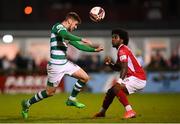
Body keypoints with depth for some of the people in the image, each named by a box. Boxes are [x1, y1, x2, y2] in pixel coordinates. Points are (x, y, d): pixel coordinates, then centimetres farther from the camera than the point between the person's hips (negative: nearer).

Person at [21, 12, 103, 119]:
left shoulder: (67, 33, 17)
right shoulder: (58, 27, -11)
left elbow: (79, 46, 21)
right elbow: (65, 35, -33)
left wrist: (95, 50, 16)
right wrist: (82, 39, -36)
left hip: (65, 63, 9)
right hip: (56, 65, -9)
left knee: (85, 78, 4)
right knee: (50, 92, 1)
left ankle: (72, 99, 17)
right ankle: (27, 104, 18)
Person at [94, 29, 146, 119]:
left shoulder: (122, 50, -14)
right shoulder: (121, 50, 17)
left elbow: (124, 68, -26)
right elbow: (118, 68, 21)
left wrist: (120, 81, -36)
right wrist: (110, 63, 3)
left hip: (138, 79, -11)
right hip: (133, 77, 11)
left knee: (116, 88, -28)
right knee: (111, 91, 17)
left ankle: (129, 111, -30)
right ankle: (102, 112, 36)